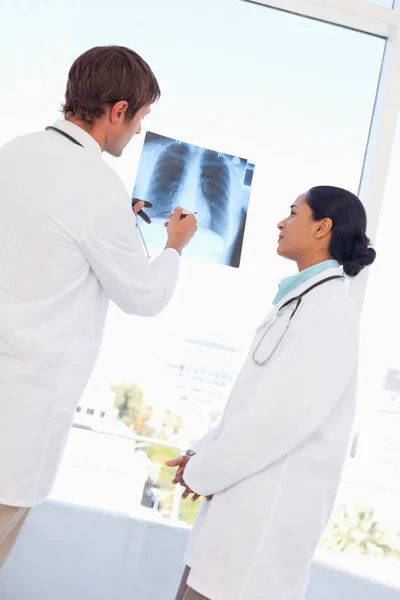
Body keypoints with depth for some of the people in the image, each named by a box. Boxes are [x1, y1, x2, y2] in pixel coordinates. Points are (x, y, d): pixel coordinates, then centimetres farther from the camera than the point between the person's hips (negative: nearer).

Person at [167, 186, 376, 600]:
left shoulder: (331, 311, -15)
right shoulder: (300, 301, 15)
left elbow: (284, 416, -21)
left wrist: (202, 472, -11)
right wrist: (204, 454, 7)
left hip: (271, 512, -8)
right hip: (245, 501, 8)